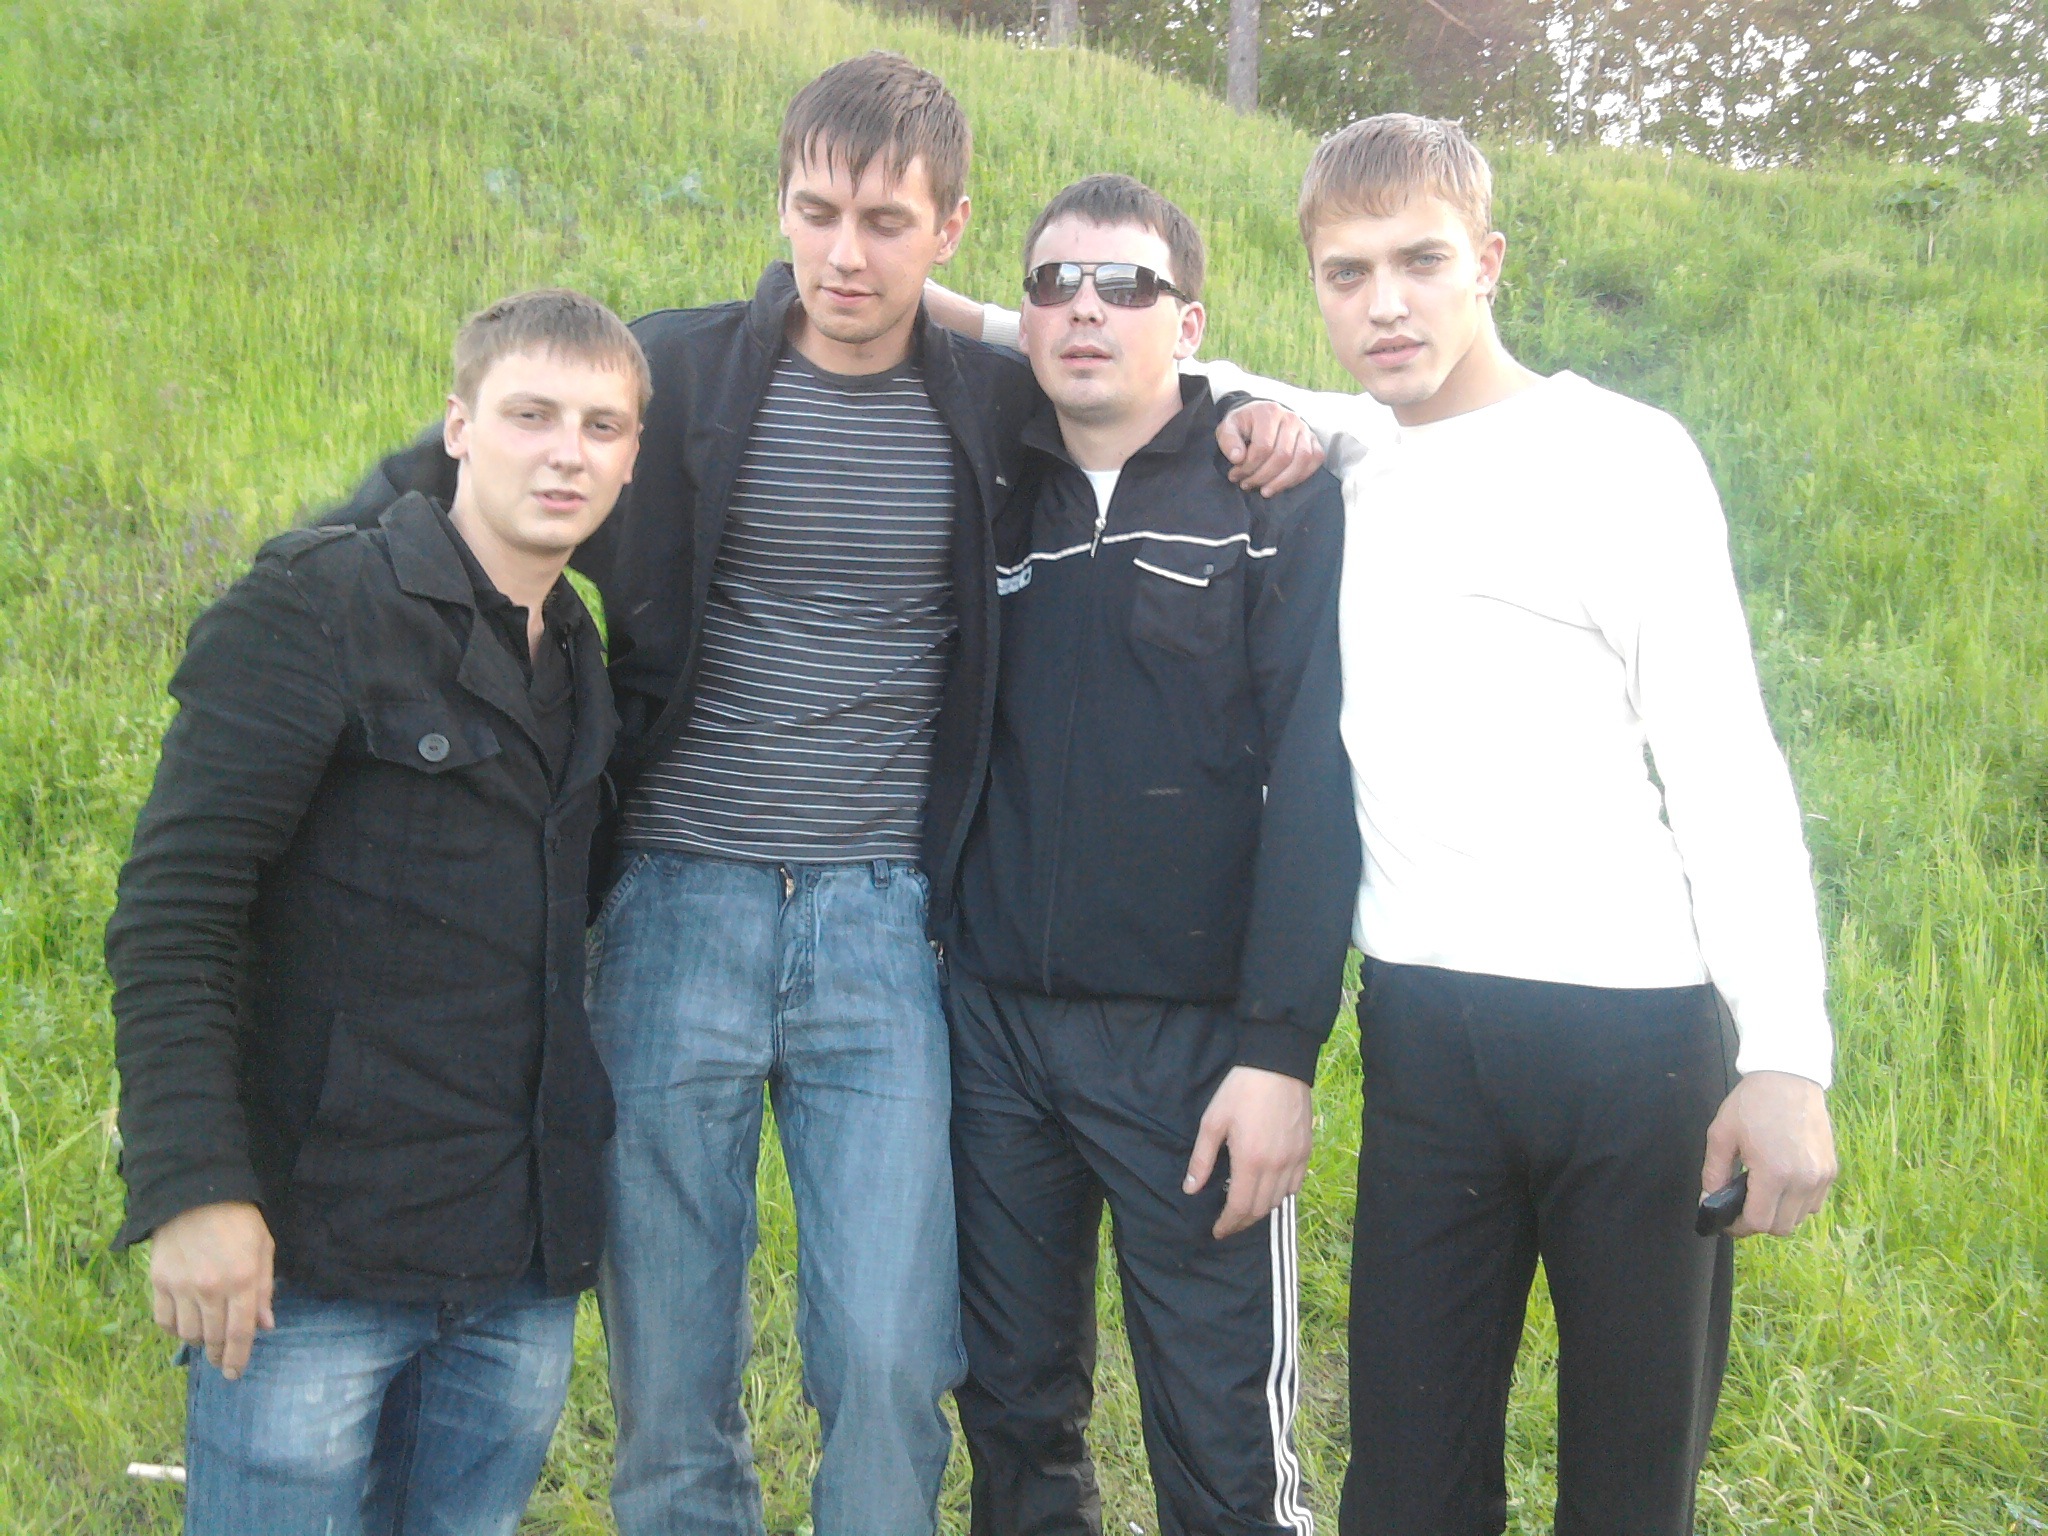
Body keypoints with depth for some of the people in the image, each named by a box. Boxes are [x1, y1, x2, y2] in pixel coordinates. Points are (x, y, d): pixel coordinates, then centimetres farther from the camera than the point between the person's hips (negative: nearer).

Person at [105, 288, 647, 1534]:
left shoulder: (583, 654, 13)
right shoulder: (319, 609, -8)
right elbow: (172, 909, -14)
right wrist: (194, 1185, -21)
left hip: (523, 1273, 6)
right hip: (315, 1258, -6)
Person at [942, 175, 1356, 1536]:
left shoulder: (1280, 499, -3)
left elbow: (1314, 779, -10)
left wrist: (1281, 1048, -15)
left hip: (1193, 1037, -4)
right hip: (997, 1019, 4)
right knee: (1014, 1414, 15)